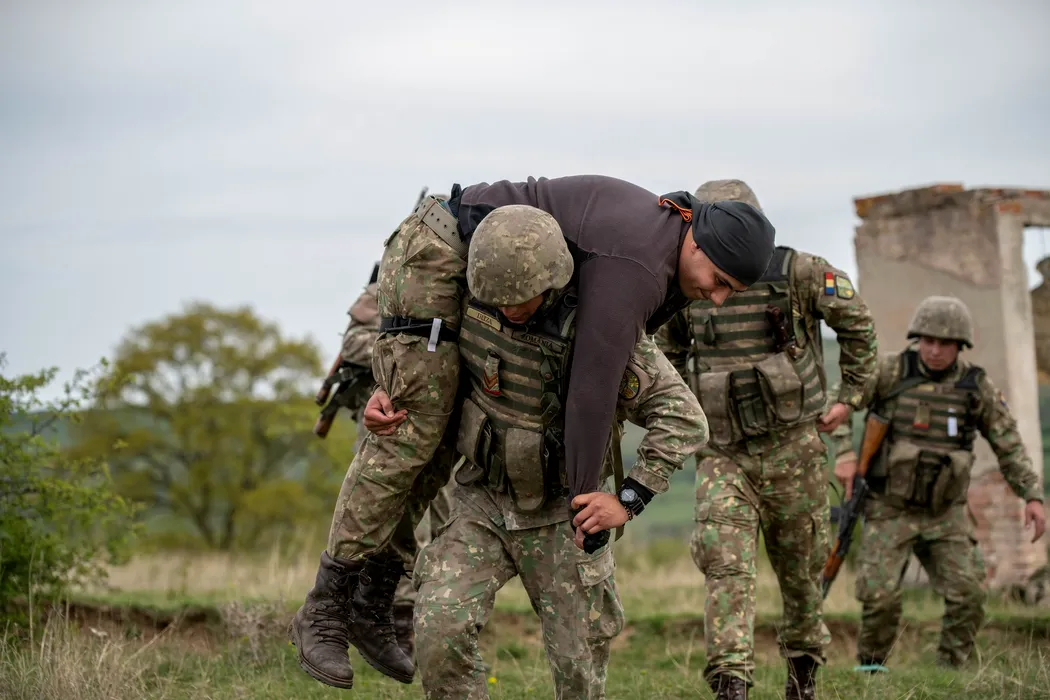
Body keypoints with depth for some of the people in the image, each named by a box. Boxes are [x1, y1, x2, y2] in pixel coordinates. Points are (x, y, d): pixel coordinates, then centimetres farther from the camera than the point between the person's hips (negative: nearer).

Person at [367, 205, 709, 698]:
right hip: (483, 504, 2)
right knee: (439, 628, -20)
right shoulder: (475, 299, -14)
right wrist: (386, 394, -9)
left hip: (562, 515, -2)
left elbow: (684, 420, -21)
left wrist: (628, 499, -25)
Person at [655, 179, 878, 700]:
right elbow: (666, 358, 18)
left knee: (799, 564, 13)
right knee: (725, 563, -17)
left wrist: (851, 396, 4)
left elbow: (856, 323, 5)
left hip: (792, 447, -1)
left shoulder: (799, 274, -8)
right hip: (723, 455, 1)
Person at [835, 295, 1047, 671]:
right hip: (890, 511, -2)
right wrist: (846, 455, -14)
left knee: (967, 596, -10)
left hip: (945, 514, 2)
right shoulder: (891, 370, -8)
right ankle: (870, 670, 6)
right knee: (880, 595, -16)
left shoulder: (978, 386, -2)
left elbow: (1010, 446, 4)